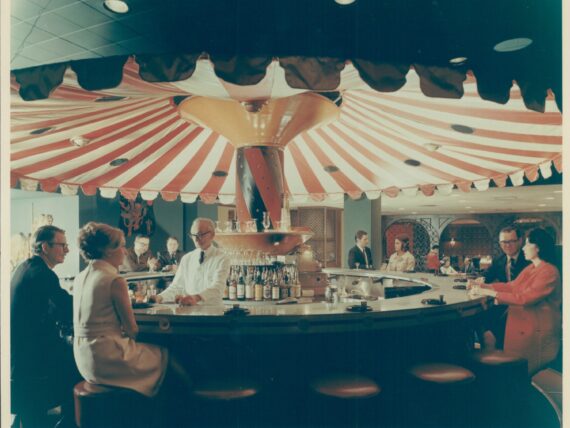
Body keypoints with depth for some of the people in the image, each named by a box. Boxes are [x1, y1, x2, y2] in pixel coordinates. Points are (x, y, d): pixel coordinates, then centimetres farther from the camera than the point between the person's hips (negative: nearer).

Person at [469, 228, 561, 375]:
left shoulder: (549, 272, -19)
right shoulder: (531, 268, 10)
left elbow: (524, 298, -27)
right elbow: (512, 286, 11)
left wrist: (491, 293, -27)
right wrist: (483, 285, 0)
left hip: (537, 331, -8)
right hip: (520, 325, 8)